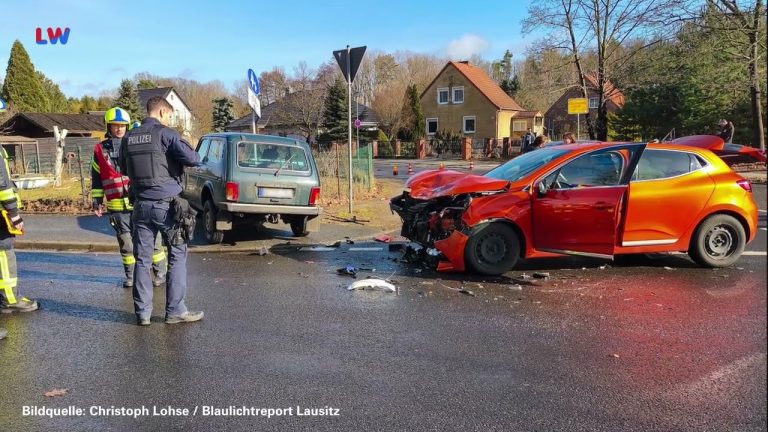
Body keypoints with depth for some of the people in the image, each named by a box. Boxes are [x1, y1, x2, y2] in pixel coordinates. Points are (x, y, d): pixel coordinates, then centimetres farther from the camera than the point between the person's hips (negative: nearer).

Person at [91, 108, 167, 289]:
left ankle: (160, 274, 15)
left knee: (152, 241, 3)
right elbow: (96, 178, 13)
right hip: (117, 207, 2)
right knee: (126, 244, 11)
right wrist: (97, 201, 10)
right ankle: (130, 276, 25)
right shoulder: (100, 150, 7)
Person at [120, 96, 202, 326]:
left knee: (142, 260, 9)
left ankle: (142, 313, 12)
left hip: (141, 205, 5)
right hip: (167, 205, -5)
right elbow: (193, 159, -16)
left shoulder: (128, 138, 9)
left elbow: (124, 169, 23)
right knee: (177, 257, 4)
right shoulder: (165, 134, -9)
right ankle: (175, 311, 5)